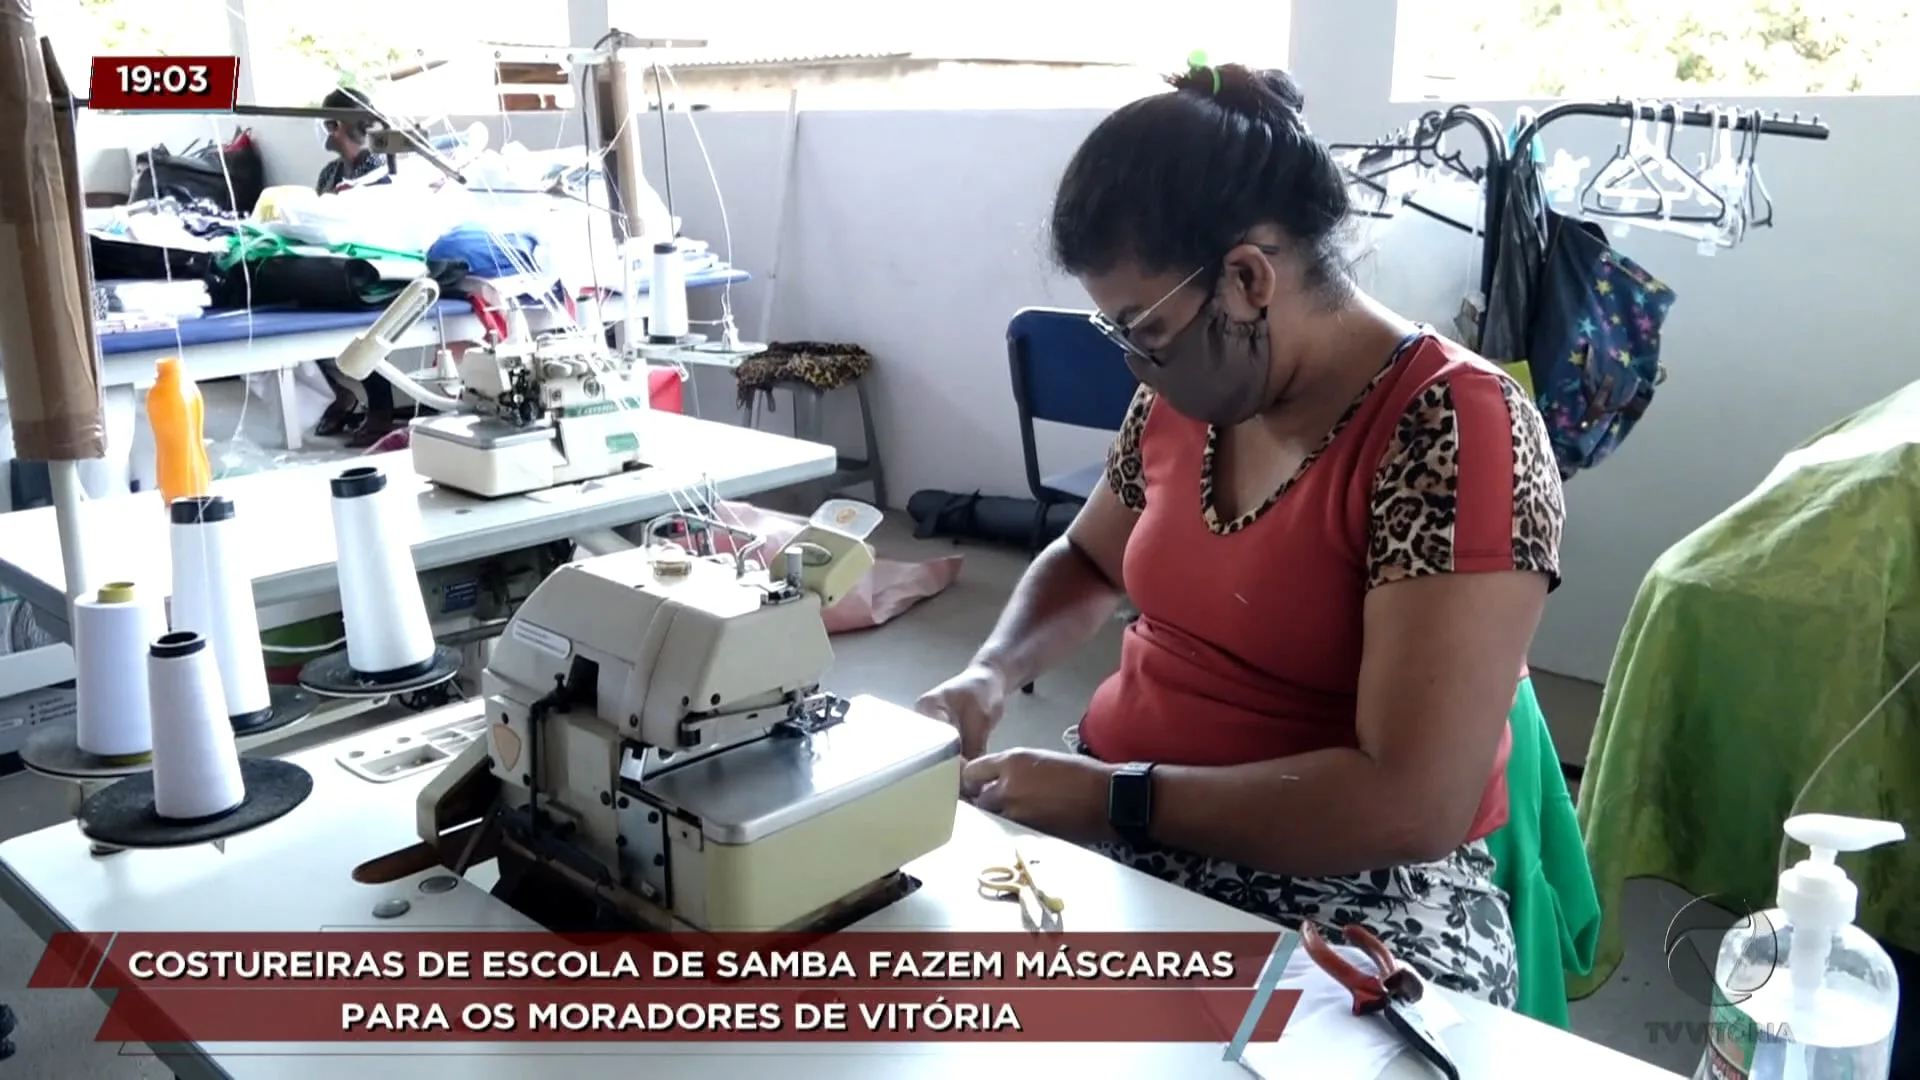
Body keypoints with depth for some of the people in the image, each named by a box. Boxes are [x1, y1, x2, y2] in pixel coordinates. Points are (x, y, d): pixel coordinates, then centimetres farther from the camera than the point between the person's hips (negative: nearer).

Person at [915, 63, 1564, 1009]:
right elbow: (1087, 563, 21)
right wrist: (992, 674, 1)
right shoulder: (1186, 397, 3)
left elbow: (1413, 806, -25)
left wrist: (1112, 798, -22)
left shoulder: (1456, 433, -19)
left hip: (1348, 890, -6)